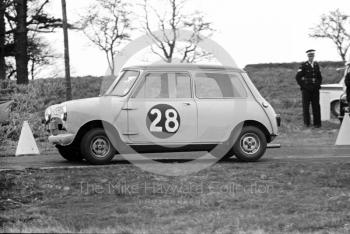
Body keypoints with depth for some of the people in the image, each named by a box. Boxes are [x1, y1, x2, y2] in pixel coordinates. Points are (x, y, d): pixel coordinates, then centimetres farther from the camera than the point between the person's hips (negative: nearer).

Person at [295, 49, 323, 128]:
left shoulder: (316, 65, 10)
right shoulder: (303, 65, -4)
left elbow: (319, 77, 22)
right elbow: (297, 77, -5)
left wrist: (318, 84, 9)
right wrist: (302, 85, -7)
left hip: (315, 89, 4)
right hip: (306, 89, -3)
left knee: (316, 106, 3)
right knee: (306, 107, 1)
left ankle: (317, 123, 8)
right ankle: (306, 123, 8)